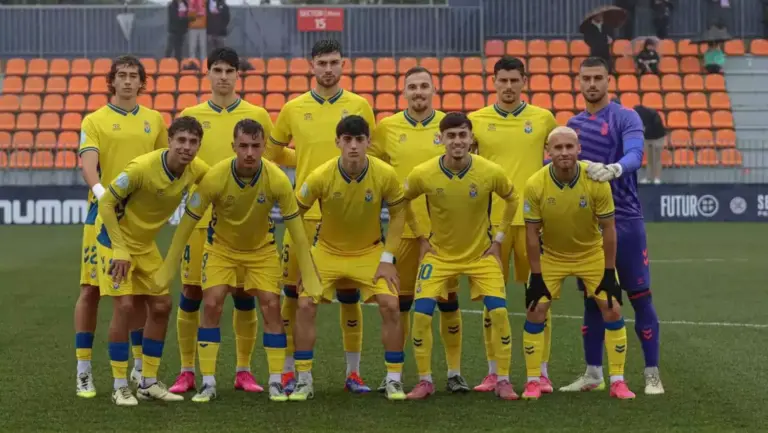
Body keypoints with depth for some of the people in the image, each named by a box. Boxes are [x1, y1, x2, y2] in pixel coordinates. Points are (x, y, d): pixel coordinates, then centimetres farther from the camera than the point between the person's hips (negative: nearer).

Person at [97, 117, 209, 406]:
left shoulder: (197, 169, -12)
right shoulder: (142, 167, -29)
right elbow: (106, 203, -23)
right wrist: (120, 249, -24)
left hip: (146, 243, 7)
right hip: (116, 238, -7)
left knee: (161, 306, 4)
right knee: (125, 307, -13)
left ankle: (149, 383, 16)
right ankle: (120, 387, -3)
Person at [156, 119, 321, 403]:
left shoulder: (277, 180, -25)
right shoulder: (214, 178, -27)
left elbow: (296, 229, -16)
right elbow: (187, 224, -17)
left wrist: (309, 276, -17)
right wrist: (168, 270, -16)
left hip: (262, 249, 1)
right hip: (221, 248, -1)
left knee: (271, 306, -9)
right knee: (212, 305, -14)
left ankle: (276, 383, 2)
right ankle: (208, 384, -5)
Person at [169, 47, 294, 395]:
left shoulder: (257, 115, 4)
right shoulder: (191, 115, 5)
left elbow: (276, 154, 14)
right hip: (201, 217, 0)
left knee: (245, 294, 3)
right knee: (192, 292, 2)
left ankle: (244, 371, 14)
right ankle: (187, 371, 12)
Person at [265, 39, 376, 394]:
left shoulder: (360, 106, 4)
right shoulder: (293, 109, 5)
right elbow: (269, 154, 15)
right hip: (303, 213, 0)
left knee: (349, 291, 4)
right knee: (293, 289, 1)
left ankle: (353, 371, 13)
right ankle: (289, 370, 11)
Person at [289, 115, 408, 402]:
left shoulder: (385, 174, -19)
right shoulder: (320, 177, -21)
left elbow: (398, 212, -4)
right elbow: (295, 213, -7)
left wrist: (387, 259, -8)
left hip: (370, 252, 0)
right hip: (327, 252, 0)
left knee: (390, 306, -14)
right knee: (305, 306, -14)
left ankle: (394, 381, 1)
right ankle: (304, 382, 0)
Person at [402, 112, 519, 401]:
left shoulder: (491, 172, -17)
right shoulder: (423, 174, -18)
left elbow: (512, 200, 4)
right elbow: (402, 203, 4)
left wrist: (498, 239, 2)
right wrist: (421, 238, 0)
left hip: (482, 254, 0)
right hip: (439, 255, 0)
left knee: (499, 312, -12)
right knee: (421, 314, -11)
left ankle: (503, 381, 3)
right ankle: (425, 381, 6)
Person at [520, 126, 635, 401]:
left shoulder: (597, 181, -23)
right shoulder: (535, 185, -22)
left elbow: (608, 228, -14)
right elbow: (532, 233, -14)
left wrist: (609, 272, -14)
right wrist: (536, 276, -14)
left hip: (592, 254, 0)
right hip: (550, 256, 0)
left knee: (612, 311, -7)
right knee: (535, 311, -8)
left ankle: (618, 382, 3)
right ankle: (533, 382, 4)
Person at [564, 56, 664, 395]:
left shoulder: (626, 118, -5)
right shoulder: (573, 124, 12)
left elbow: (634, 155, -23)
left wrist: (614, 170, -42)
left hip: (624, 220, -5)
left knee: (640, 298, -2)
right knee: (592, 300, 10)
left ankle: (652, 376, 4)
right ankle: (593, 374, 19)